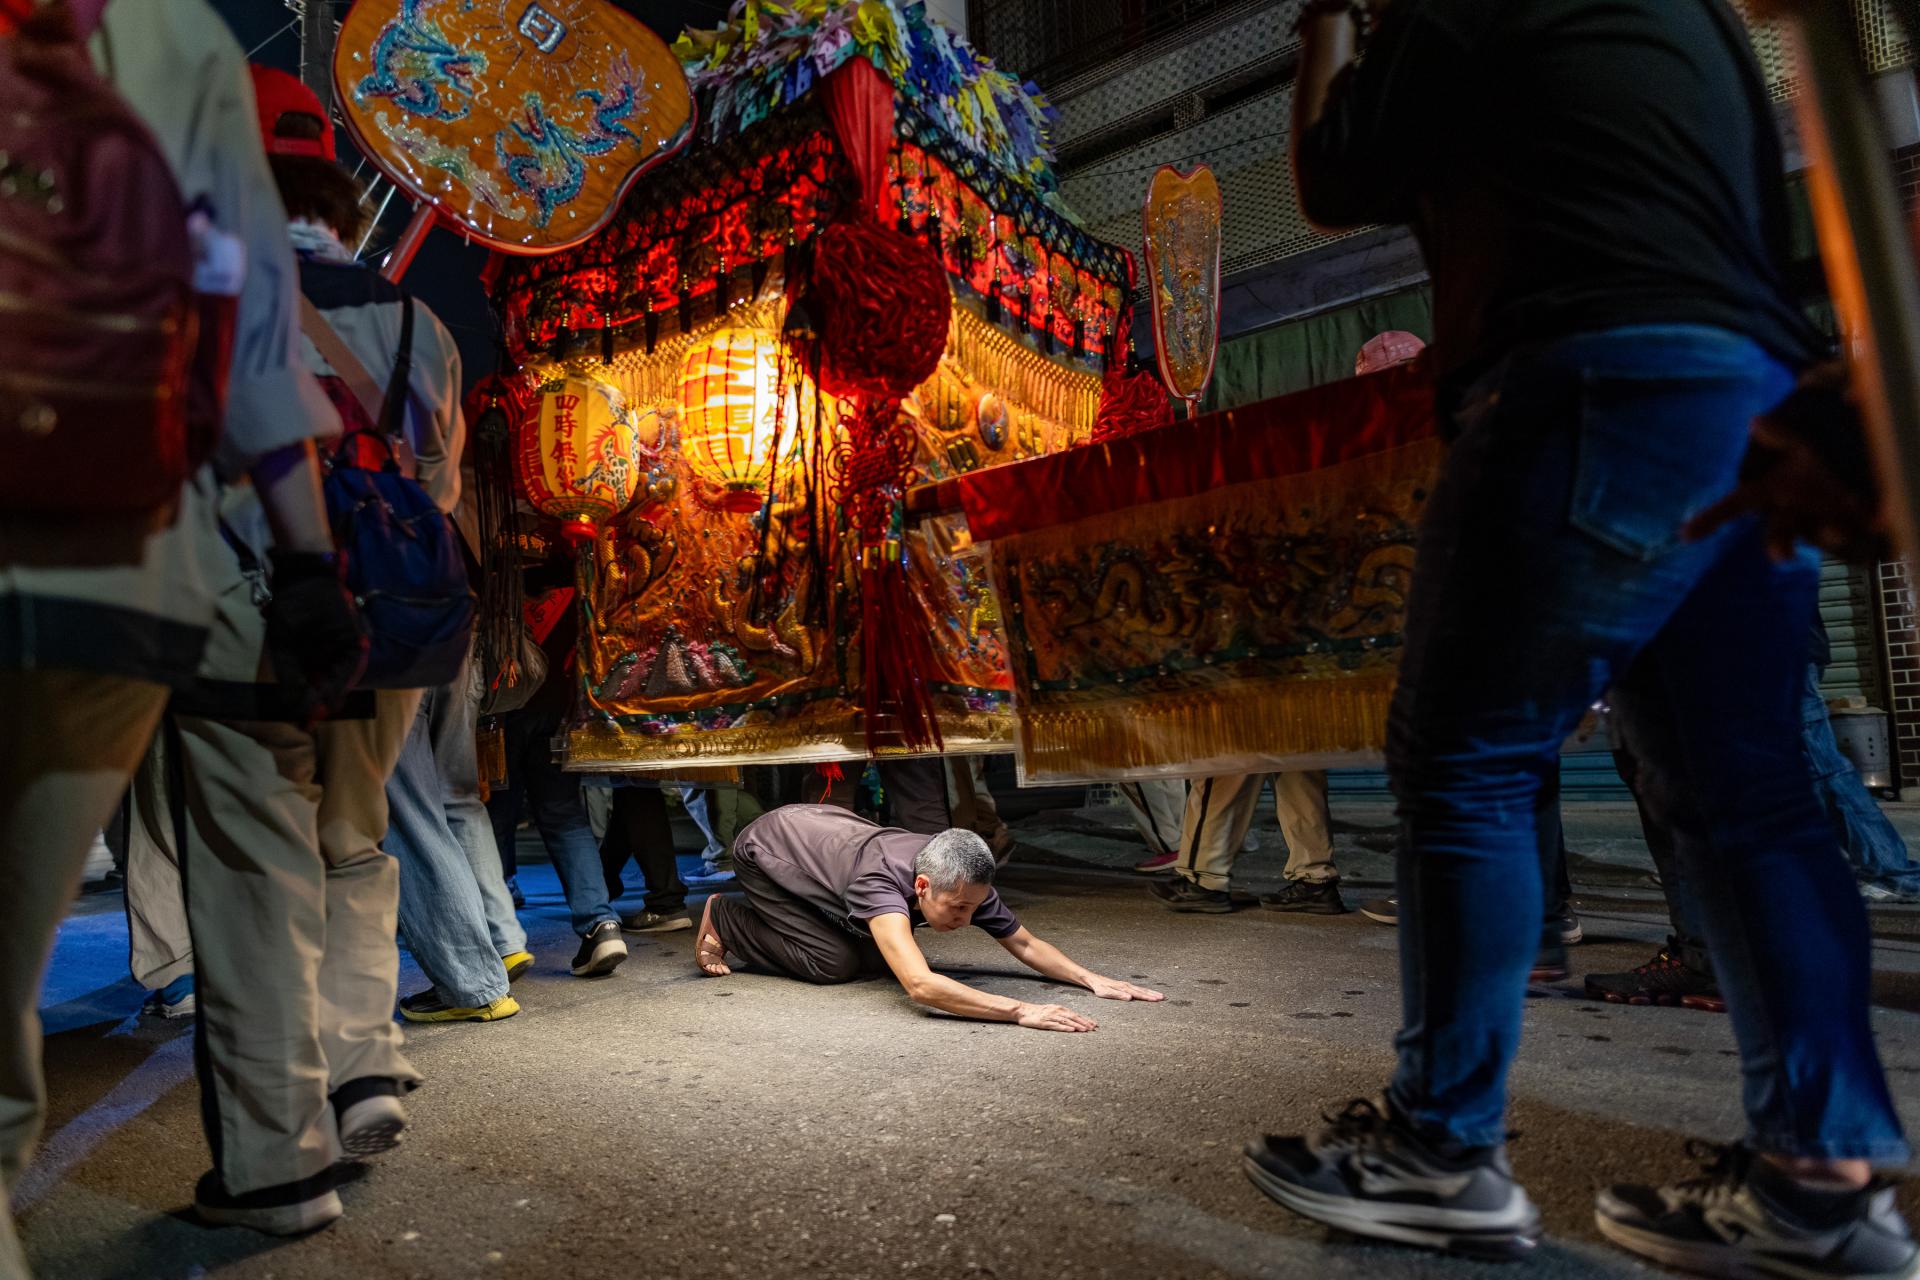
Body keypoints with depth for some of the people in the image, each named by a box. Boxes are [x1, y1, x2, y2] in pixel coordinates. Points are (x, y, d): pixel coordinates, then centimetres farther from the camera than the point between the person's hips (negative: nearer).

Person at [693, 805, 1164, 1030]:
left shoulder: (959, 881, -25)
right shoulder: (883, 882, -46)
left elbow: (1025, 944, -13)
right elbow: (921, 985, -58)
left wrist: (1092, 979, -27)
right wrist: (1021, 1011, -61)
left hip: (827, 825, 7)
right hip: (767, 848, -6)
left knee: (874, 960, 4)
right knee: (834, 964, -15)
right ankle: (724, 918, 7)